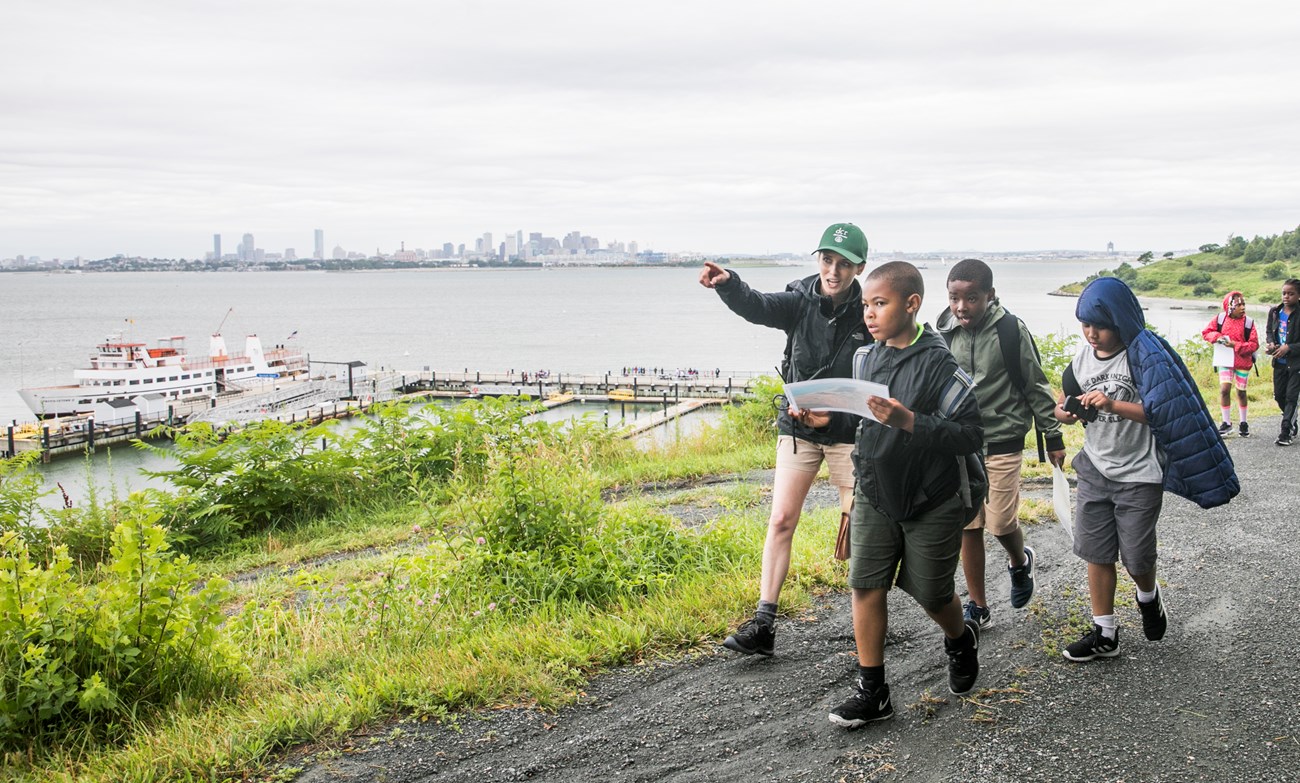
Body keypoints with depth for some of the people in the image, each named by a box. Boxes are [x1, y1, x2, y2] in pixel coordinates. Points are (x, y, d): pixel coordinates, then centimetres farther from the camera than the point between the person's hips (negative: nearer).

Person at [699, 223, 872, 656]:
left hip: (849, 431, -1)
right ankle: (763, 624, -2)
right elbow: (757, 307, -28)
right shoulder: (800, 301, -8)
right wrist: (727, 283, -48)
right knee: (781, 520, -4)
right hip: (798, 428, 1)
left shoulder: (868, 315, -9)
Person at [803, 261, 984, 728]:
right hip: (874, 497, 5)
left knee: (930, 593, 11)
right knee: (866, 585, 0)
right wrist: (827, 418, -3)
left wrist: (910, 422, -32)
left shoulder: (938, 364, -19)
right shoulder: (866, 358, 1)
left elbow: (971, 434, -22)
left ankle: (961, 640, 45)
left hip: (930, 503, -5)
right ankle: (871, 692, 10)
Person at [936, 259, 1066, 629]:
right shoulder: (943, 332, -1)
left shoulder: (1010, 330, -11)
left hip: (1002, 442, -3)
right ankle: (978, 608, 16)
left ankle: (1020, 562, 35)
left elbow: (1036, 386, -2)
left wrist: (1053, 437, 2)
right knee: (967, 526, 4)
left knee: (1001, 524, -1)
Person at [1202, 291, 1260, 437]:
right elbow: (1206, 332, 3)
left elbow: (1254, 344, -11)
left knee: (1241, 392, 10)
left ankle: (1243, 423, 27)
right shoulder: (1220, 318, -5)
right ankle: (1226, 422, 3)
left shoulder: (1248, 323, -9)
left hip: (1243, 362, 0)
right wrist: (1217, 337, -17)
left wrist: (1235, 345, -22)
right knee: (1224, 390, -10)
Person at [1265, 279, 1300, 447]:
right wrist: (1270, 344, -5)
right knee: (1279, 395, 12)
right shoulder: (1275, 312, 3)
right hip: (1279, 362, 6)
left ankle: (1286, 433, -2)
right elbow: (1269, 331, 15)